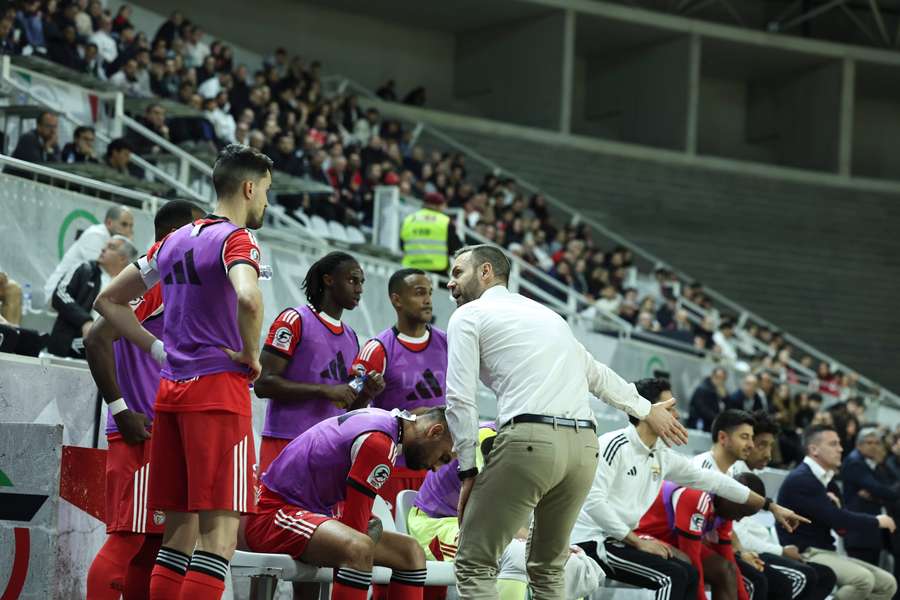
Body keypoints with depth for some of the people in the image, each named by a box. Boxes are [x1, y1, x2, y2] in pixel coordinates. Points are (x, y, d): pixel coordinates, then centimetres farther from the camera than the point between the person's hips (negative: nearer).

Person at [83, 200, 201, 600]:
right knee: (128, 536, -12)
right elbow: (97, 339, -21)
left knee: (154, 538, 10)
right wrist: (121, 410, -21)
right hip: (141, 432, -10)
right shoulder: (151, 281, -11)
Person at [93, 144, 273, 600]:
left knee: (180, 528, 11)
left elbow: (108, 300, 22)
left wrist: (159, 350, 16)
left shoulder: (174, 241, 17)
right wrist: (251, 354, -12)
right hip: (219, 390, -8)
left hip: (171, 391, 8)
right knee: (220, 529, -9)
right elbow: (247, 297, -29)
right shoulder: (236, 238, -7)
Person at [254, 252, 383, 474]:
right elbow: (263, 383, -11)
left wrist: (367, 393, 2)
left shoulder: (351, 337, 20)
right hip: (286, 444, -7)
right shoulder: (295, 320, -2)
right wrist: (325, 390, -15)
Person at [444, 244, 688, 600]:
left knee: (474, 565, 0)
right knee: (548, 569, 21)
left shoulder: (468, 316, 9)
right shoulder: (544, 313, 29)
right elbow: (595, 372, 39)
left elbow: (460, 399, -1)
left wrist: (468, 471, 3)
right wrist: (647, 410, 52)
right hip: (584, 445, 7)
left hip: (529, 439, -7)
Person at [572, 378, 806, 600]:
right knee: (672, 576, -19)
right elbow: (593, 501, -23)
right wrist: (638, 542, -18)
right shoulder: (615, 446, -15)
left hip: (619, 540, 10)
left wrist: (771, 507, 23)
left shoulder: (662, 455, 10)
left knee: (689, 574, 6)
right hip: (591, 541, -10)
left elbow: (711, 480, 18)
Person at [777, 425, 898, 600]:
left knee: (887, 583, 2)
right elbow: (836, 518, -21)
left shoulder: (827, 481, 16)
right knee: (863, 579, -28)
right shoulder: (800, 480, -14)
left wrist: (835, 504, -7)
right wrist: (876, 522, -8)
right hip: (804, 555, -10)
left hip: (826, 553, 10)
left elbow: (842, 527, 15)